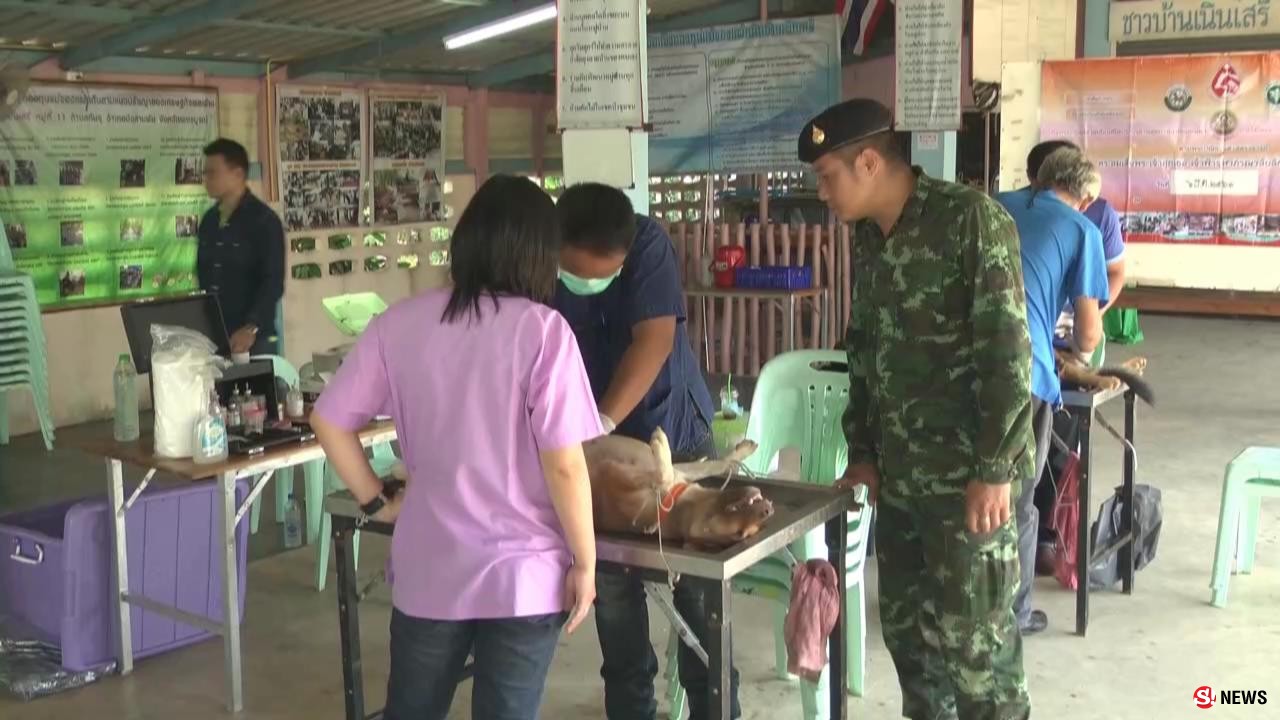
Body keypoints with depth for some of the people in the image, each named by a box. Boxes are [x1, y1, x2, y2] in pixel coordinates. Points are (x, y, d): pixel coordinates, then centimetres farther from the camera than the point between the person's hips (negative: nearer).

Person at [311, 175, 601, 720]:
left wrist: (376, 502, 12)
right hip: (524, 575, -3)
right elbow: (564, 466, -16)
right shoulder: (542, 330, -15)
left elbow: (329, 421, 2)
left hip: (427, 569, 4)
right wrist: (584, 563, -5)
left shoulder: (398, 323, -3)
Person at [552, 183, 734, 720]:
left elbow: (654, 340, -29)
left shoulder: (649, 244, -21)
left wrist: (601, 423, -39)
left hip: (675, 434, -1)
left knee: (698, 590, 3)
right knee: (612, 590, 7)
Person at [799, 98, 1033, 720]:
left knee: (970, 633, -1)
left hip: (967, 475, -7)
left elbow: (1006, 350, -17)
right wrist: (862, 452, 16)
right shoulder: (867, 239, 10)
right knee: (904, 623, 14)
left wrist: (994, 469, -19)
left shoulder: (971, 219, -13)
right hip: (899, 474, 7)